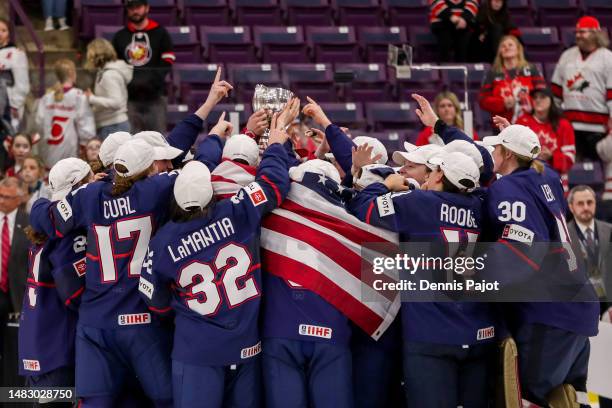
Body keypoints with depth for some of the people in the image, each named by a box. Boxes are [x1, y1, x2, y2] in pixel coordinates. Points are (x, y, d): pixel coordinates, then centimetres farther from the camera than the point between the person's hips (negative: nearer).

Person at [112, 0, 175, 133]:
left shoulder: (160, 33, 5)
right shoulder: (120, 36, 14)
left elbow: (167, 64, -2)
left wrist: (149, 80, -15)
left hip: (154, 97, -2)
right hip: (129, 98, 2)